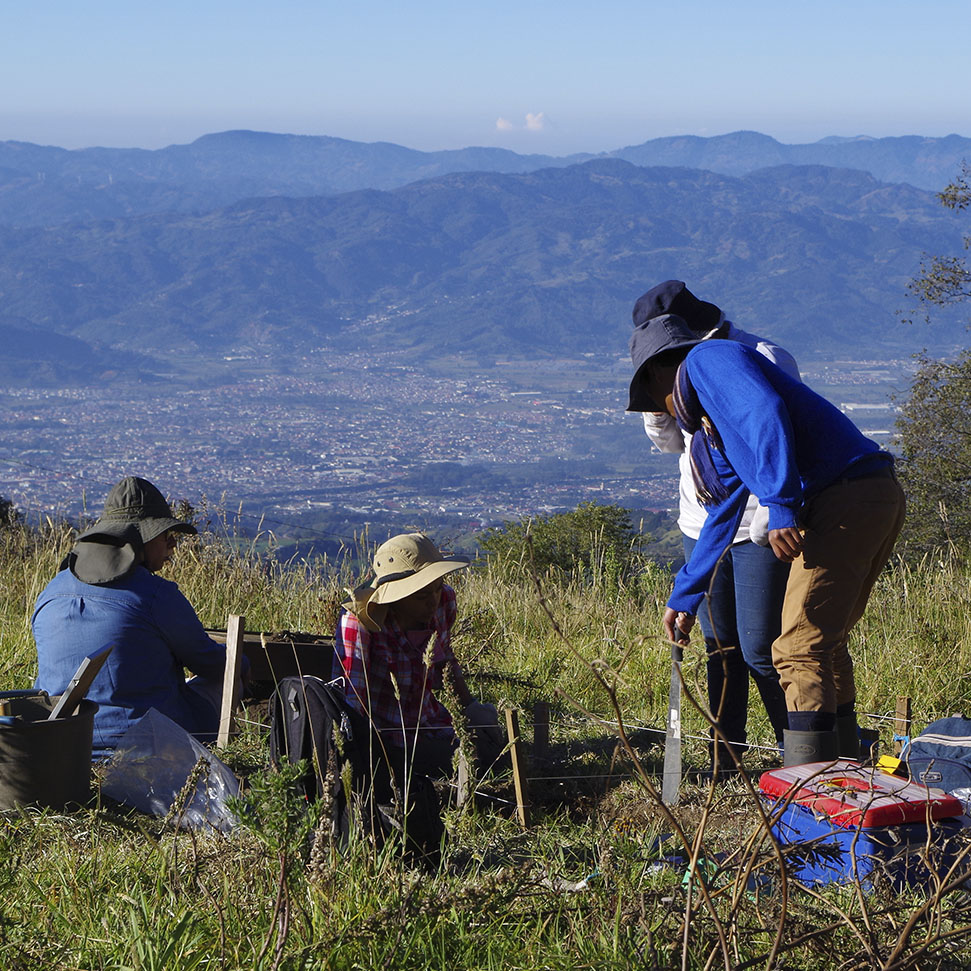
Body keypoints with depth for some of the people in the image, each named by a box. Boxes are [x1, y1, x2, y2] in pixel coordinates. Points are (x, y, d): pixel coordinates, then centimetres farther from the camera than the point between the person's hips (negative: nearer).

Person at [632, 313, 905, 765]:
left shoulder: (707, 360, 1)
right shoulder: (707, 430, 29)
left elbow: (766, 414, -18)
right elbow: (722, 516, 38)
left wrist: (781, 507, -25)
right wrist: (684, 597, 44)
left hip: (845, 502, -10)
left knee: (799, 651, -9)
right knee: (825, 643, 22)